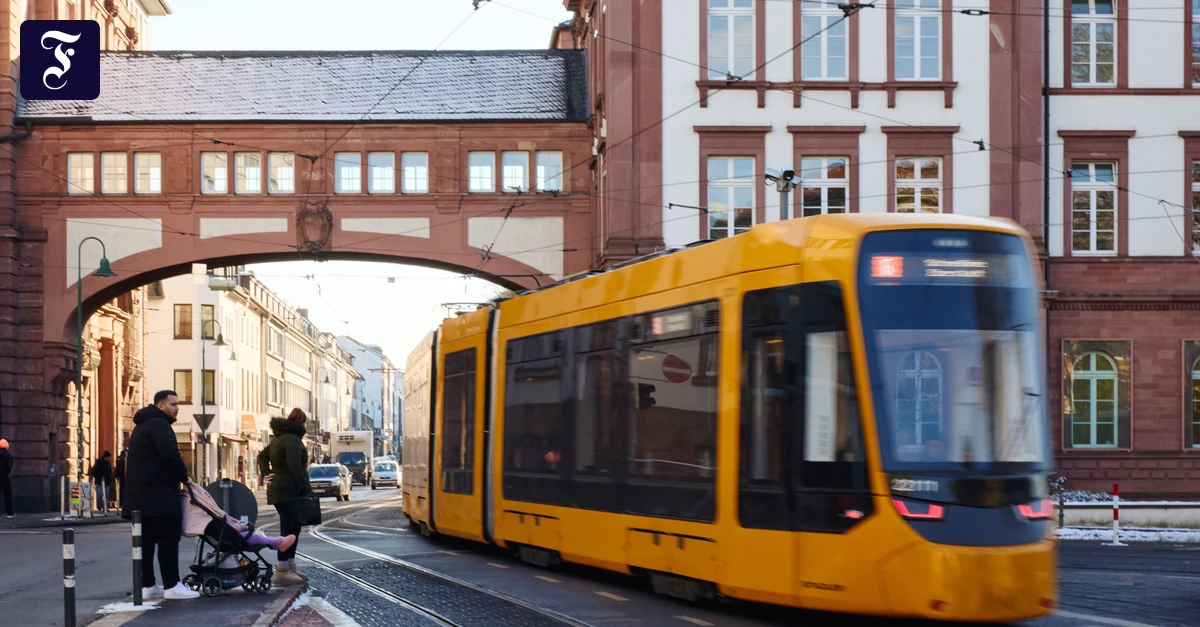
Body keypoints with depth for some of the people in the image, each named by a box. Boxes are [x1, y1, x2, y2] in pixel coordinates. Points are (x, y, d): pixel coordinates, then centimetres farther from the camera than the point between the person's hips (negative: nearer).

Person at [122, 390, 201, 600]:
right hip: (158, 494, -10)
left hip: (139, 494, 10)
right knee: (168, 538, -8)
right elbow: (171, 455, -22)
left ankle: (147, 585, 12)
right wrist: (184, 477, -7)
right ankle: (172, 585, -9)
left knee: (146, 540, 10)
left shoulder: (143, 426, 23)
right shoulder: (158, 425, -10)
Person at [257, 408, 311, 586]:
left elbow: (262, 456, 24)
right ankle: (282, 572, -8)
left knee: (292, 528, 15)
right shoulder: (292, 439, -15)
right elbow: (294, 466, -23)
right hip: (289, 490, -10)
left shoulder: (278, 438, 18)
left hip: (278, 489, 10)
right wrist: (306, 487, -19)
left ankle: (290, 568, 21)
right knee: (289, 529, -8)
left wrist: (266, 473, 12)